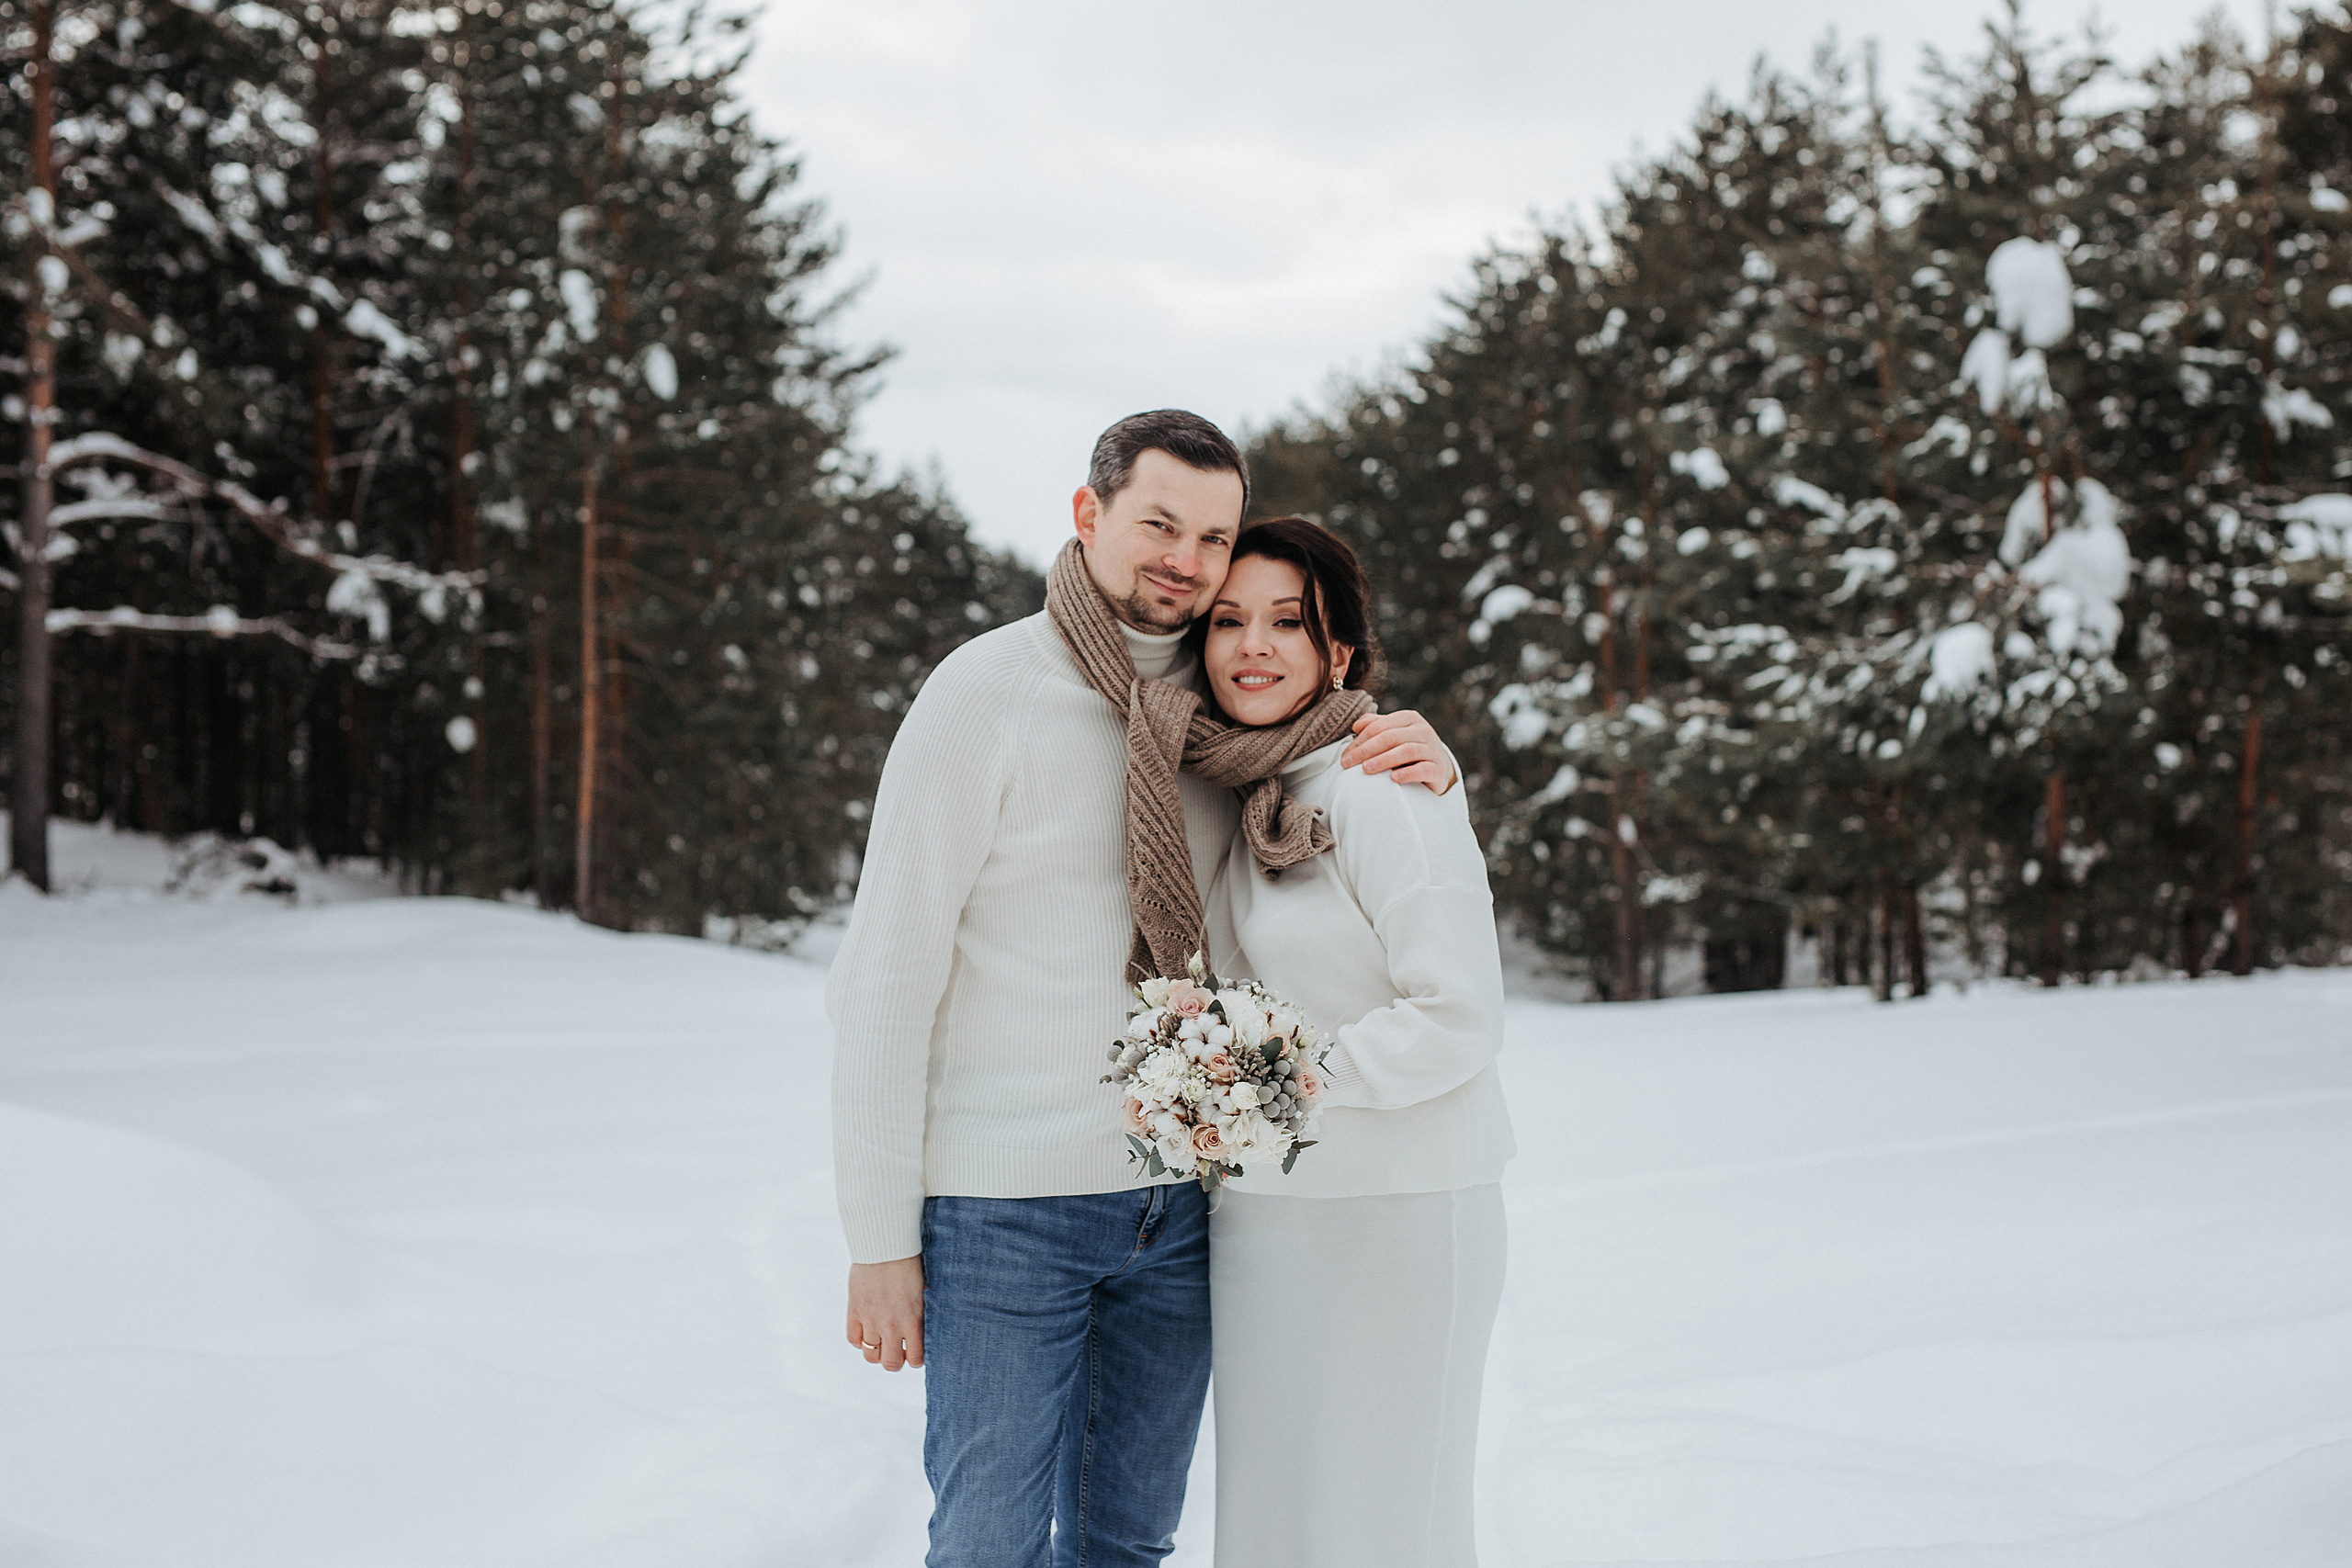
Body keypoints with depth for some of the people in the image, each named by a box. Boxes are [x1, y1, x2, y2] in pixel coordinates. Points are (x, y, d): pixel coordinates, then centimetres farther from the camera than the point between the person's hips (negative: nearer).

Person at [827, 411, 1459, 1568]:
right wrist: (879, 1240, -12)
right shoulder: (983, 691, -9)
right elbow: (885, 979, -10)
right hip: (1006, 1208, -5)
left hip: (1179, 1199, 5)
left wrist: (1426, 765, -4)